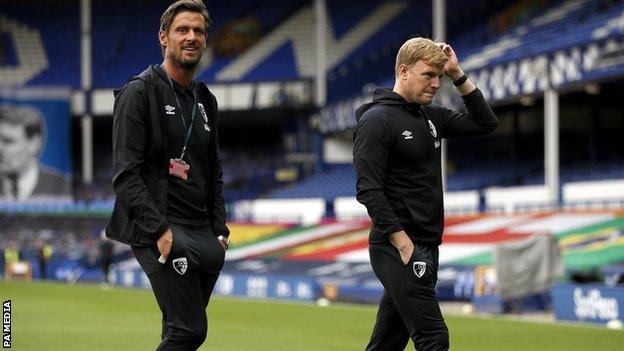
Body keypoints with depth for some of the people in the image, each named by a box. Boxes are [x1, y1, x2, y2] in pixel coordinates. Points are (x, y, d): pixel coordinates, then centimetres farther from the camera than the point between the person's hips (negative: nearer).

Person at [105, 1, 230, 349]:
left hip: (202, 234, 8)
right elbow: (126, 174, -12)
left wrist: (220, 231, 12)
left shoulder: (206, 101, 18)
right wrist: (158, 230, -20)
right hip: (159, 231, -8)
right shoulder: (140, 92, -5)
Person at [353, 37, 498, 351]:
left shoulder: (431, 116, 14)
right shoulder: (377, 120, -10)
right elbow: (368, 190, -16)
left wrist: (458, 76, 8)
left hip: (426, 250, 8)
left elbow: (485, 123, 18)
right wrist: (403, 244, -21)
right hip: (397, 249, -8)